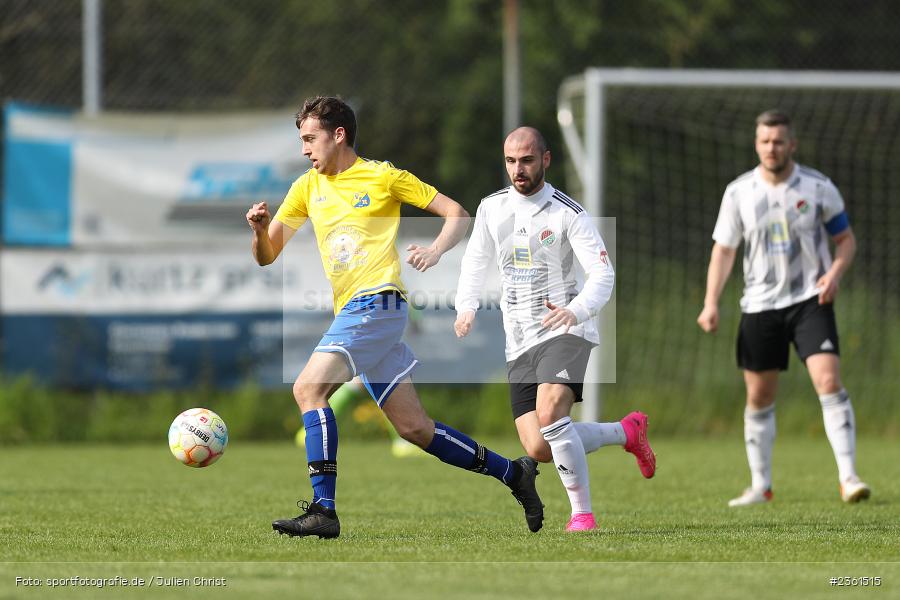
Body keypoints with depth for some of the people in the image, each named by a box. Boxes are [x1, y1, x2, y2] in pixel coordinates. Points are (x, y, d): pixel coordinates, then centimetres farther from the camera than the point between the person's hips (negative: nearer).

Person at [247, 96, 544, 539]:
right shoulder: (307, 187, 15)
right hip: (351, 313, 7)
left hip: (376, 302, -7)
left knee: (308, 388, -22)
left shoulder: (382, 177, -1)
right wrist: (261, 228, -7)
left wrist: (435, 251, -15)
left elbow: (457, 215, 3)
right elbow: (266, 255, 14)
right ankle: (513, 472, 18)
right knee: (414, 428, 6)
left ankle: (323, 510, -26)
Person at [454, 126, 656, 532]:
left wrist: (576, 310, -33)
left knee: (550, 416, -30)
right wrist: (466, 307, 1)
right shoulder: (492, 208, 8)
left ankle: (583, 514, -17)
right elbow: (475, 261, 21)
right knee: (538, 449, -4)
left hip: (565, 332, -6)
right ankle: (627, 431, 20)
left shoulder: (568, 213, -7)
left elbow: (603, 275, -13)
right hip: (519, 342, 6)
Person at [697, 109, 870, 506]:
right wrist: (711, 302, -2)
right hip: (759, 305, 2)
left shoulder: (818, 187, -3)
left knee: (829, 382, -18)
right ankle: (760, 486, 18)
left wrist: (834, 273, -14)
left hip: (810, 300, -2)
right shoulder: (738, 193, 1)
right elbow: (724, 249, 7)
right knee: (758, 398, 6)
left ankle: (848, 477, -18)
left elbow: (846, 239, 6)